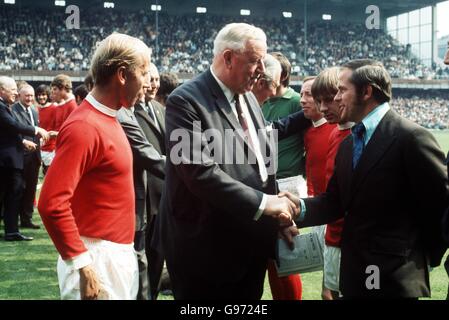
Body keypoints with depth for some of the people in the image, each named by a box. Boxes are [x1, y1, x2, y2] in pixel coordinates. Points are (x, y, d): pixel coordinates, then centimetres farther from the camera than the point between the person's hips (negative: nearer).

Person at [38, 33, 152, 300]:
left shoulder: (107, 119, 10)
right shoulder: (84, 127, -19)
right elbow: (52, 203, -24)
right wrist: (83, 266, -24)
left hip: (121, 254, 9)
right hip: (97, 258, -9)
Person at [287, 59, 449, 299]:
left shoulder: (411, 137, -13)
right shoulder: (347, 145, 12)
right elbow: (336, 201, 11)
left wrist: (426, 256, -2)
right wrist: (302, 207, -7)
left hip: (397, 277, -7)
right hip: (354, 273, 7)